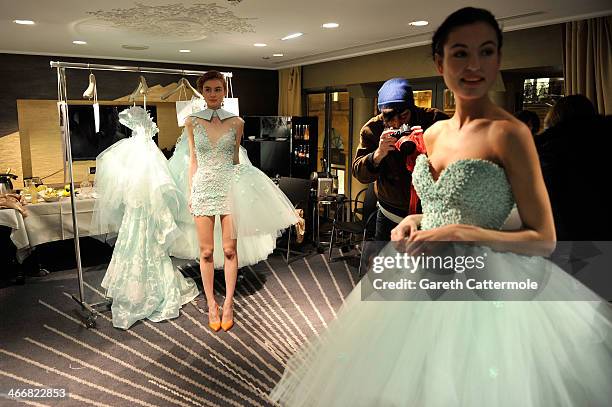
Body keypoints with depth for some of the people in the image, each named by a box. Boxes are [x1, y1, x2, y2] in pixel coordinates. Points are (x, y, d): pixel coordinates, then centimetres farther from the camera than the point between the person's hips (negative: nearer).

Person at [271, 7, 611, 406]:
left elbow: (544, 239, -13)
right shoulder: (434, 133, 6)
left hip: (481, 285, -6)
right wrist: (415, 220, -1)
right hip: (425, 280, 7)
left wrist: (458, 233, -20)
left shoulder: (509, 132, -14)